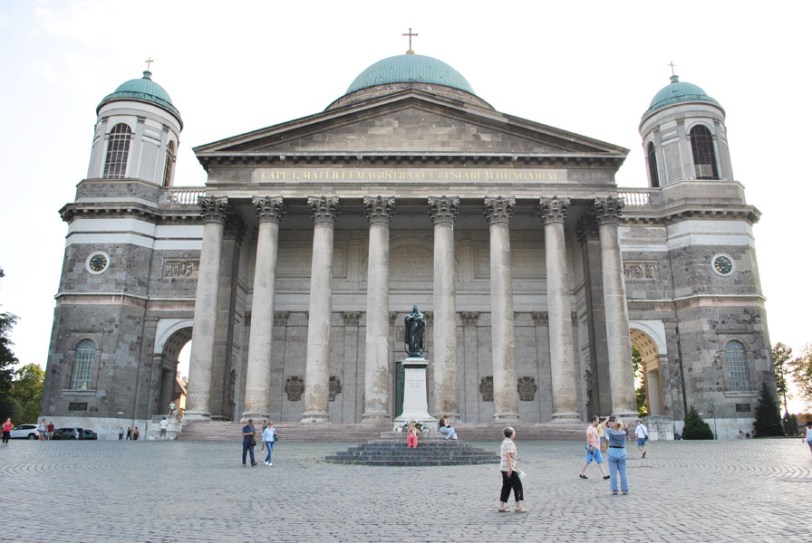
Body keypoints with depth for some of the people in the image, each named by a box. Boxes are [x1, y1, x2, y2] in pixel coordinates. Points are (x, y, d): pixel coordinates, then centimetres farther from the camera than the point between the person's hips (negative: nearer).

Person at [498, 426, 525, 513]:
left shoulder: (504, 442, 16)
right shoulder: (509, 442, -14)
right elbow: (508, 455, -23)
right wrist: (510, 468, -26)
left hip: (504, 469, 9)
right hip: (510, 469, -9)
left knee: (506, 488, 11)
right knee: (518, 487, 0)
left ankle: (501, 507, 12)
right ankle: (518, 507, 3)